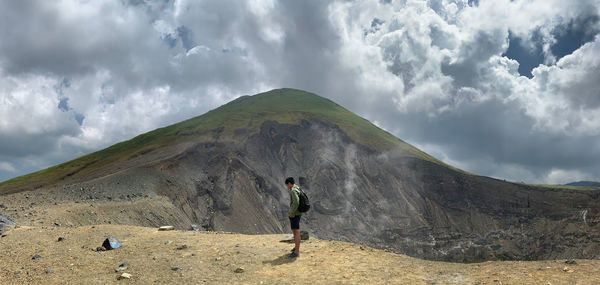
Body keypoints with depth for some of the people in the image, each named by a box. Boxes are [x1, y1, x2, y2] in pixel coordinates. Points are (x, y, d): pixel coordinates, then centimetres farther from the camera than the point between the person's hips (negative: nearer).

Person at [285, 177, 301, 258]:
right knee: (294, 230, 24)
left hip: (294, 214, -11)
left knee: (296, 232, -10)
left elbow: (296, 203, -31)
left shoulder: (293, 191, -20)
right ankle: (296, 247, 38)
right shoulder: (297, 189, 12)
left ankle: (297, 252, -9)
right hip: (297, 214, 11)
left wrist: (291, 213, -21)